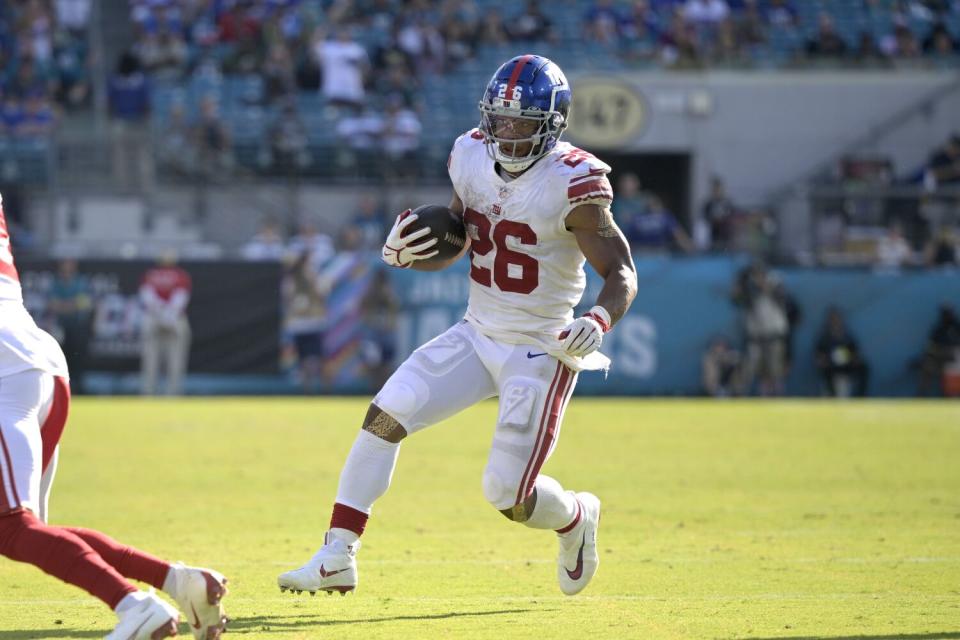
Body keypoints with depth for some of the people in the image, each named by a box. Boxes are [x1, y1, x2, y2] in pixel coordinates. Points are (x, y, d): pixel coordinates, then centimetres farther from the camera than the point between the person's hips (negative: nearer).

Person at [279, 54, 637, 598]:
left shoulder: (571, 185, -19)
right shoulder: (473, 159, -1)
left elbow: (621, 274, -17)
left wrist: (598, 322, -37)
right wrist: (404, 252, -10)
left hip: (541, 351, -6)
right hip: (477, 334, 6)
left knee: (509, 496, -5)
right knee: (386, 415, -11)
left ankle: (576, 517, 31)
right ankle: (338, 558, -6)